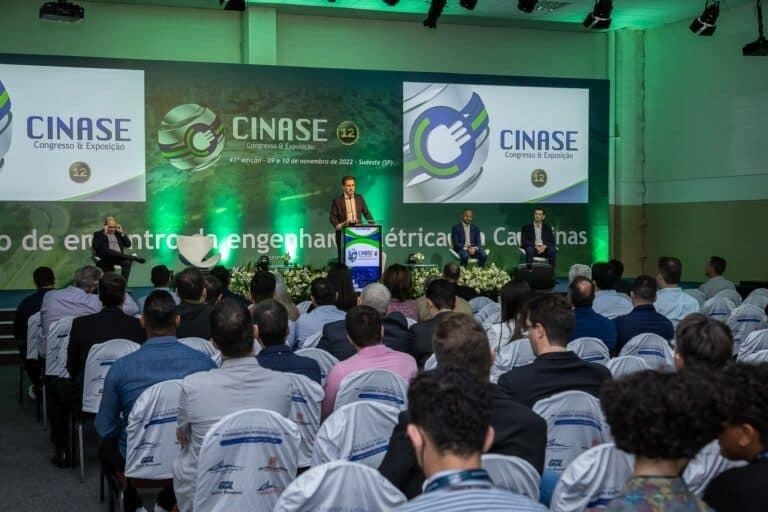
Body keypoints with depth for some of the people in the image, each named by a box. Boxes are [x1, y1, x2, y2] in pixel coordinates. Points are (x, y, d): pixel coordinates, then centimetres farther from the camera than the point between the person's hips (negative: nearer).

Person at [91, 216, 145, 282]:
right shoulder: (98, 234, 11)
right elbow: (96, 246, -8)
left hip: (119, 257, 3)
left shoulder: (118, 234, 22)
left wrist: (121, 233, 6)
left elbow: (128, 244, 14)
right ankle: (135, 258, -31)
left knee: (127, 262, -30)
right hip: (106, 257, -3)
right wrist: (104, 234, -7)